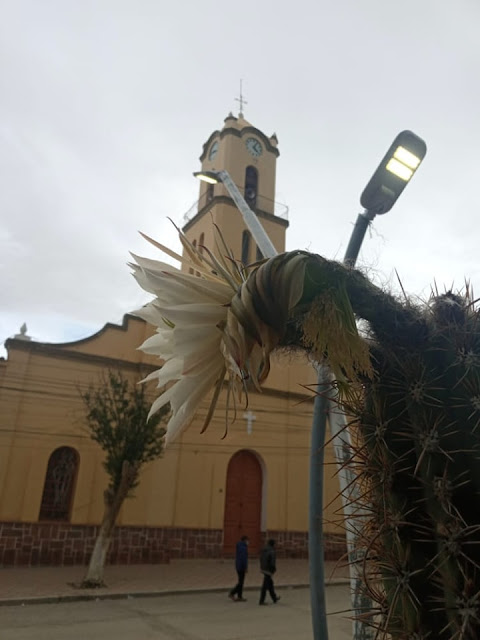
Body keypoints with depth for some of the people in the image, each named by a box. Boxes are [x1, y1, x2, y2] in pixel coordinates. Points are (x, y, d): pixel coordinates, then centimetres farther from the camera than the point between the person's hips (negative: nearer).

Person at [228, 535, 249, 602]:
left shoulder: (239, 547, 12)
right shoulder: (243, 548, -17)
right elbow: (244, 558, -22)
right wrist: (245, 567, -18)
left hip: (238, 566, 10)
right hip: (242, 567, -10)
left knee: (241, 582, 13)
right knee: (241, 582, -3)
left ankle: (239, 597, 16)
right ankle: (232, 594, -4)